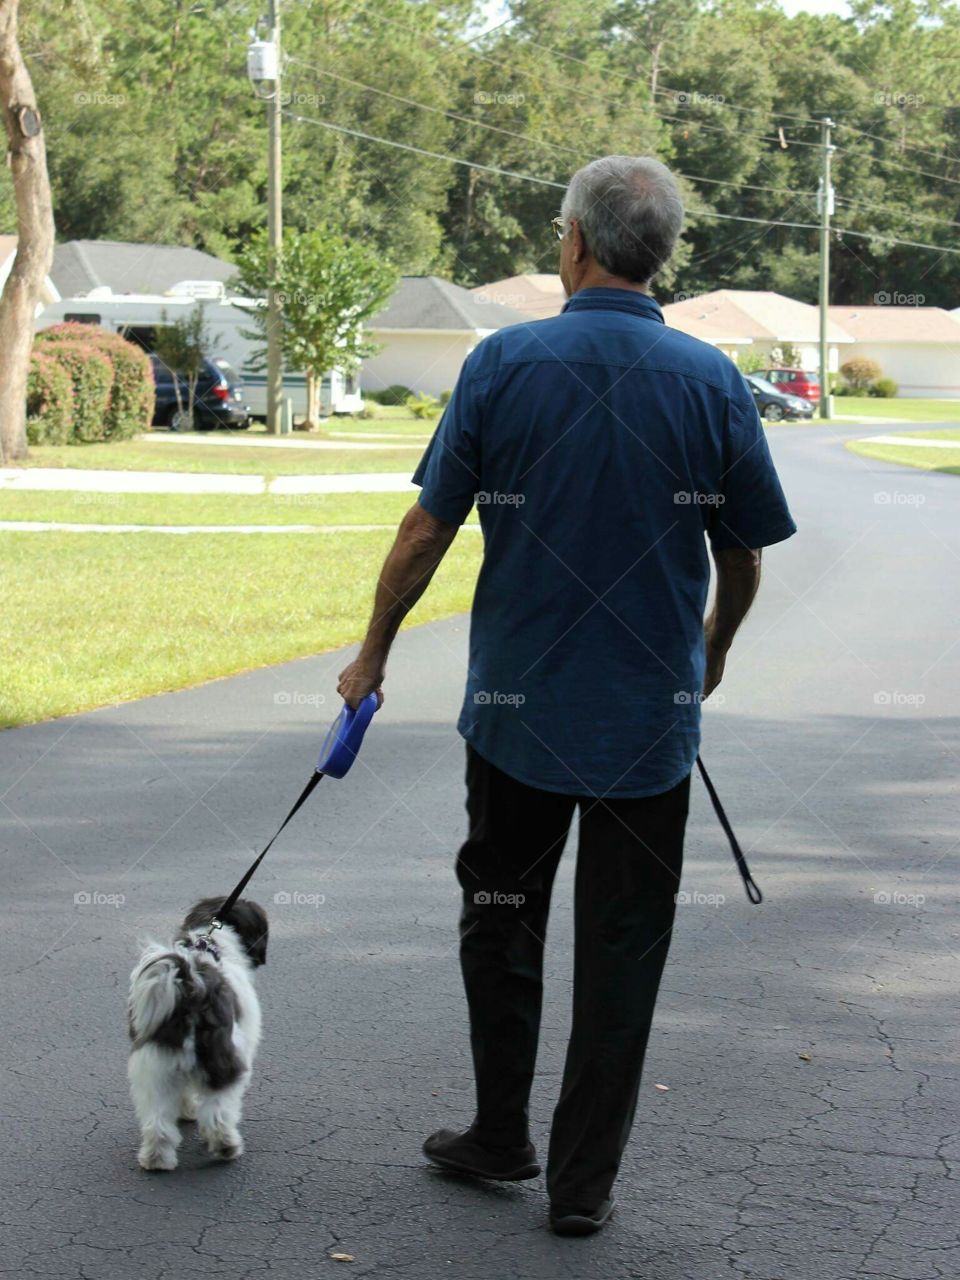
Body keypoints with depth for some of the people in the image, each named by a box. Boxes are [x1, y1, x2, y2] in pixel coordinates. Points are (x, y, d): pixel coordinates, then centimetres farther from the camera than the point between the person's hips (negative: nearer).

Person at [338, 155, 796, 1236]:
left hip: (519, 709, 0)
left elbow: (427, 530, -6)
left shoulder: (504, 364, -9)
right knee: (621, 947, 8)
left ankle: (501, 1135, 26)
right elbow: (744, 558, 4)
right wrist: (713, 649, 24)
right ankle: (583, 1179, 12)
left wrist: (372, 652, 8)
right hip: (653, 719, 0)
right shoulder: (712, 381, -5)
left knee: (501, 919, 18)